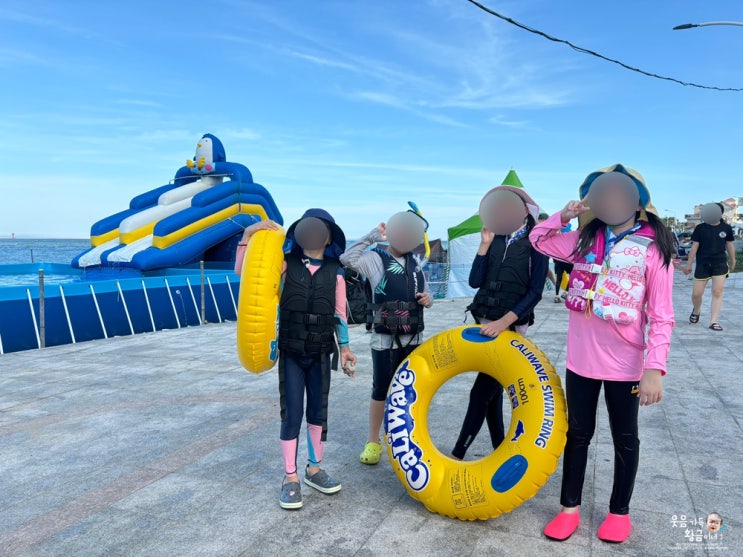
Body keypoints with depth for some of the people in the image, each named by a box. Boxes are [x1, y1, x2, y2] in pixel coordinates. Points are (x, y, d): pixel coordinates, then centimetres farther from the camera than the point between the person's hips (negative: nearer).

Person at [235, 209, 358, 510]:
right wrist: (249, 234, -20)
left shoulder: (335, 272, -1)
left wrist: (345, 348, 5)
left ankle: (314, 470, 30)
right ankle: (290, 478, 15)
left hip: (321, 352, 2)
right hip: (290, 351, -2)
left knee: (319, 411, 12)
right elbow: (243, 272, -10)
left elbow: (339, 313, 5)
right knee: (292, 413, 1)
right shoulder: (286, 264, -5)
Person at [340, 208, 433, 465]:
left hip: (413, 339, 5)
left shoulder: (416, 263, 12)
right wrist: (374, 236, -19)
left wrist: (428, 299, -4)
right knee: (381, 391, 3)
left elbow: (426, 296, 20)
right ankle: (373, 441, 20)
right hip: (385, 339, -5)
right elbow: (347, 258, -23)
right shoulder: (375, 258, -5)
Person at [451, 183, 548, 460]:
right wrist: (485, 243, -4)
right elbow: (475, 281, 1)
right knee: (491, 390, 10)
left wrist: (504, 321, -18)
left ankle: (457, 456, -1)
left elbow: (534, 292, -9)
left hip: (510, 325, -5)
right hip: (483, 322, 5)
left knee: (480, 392, -8)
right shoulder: (495, 240, 8)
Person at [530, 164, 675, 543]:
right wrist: (564, 216, -5)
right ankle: (570, 507, 30)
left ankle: (619, 511, 34)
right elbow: (538, 239, 13)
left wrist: (654, 368, -20)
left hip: (625, 364, -3)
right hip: (581, 359, 4)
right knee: (577, 433, 15)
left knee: (624, 438, 15)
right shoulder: (585, 240, 2)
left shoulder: (654, 249, -10)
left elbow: (661, 317, -12)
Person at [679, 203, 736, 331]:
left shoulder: (726, 228, 2)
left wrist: (732, 261, 20)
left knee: (717, 292, -6)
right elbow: (694, 246, 0)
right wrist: (688, 264, 1)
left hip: (720, 264, 1)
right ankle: (696, 311, 34)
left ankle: (713, 321, -2)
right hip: (702, 264, -1)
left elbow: (730, 245, 13)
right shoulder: (700, 228, -2)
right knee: (696, 293, 2)